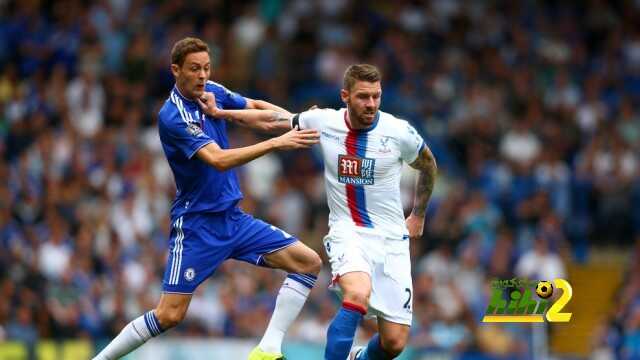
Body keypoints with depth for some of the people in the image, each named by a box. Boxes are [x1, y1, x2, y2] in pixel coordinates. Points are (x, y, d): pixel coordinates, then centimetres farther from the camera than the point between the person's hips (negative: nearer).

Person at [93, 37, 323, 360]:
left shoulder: (212, 91, 3)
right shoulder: (173, 116, -20)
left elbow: (256, 106, 17)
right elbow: (218, 160, -29)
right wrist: (276, 142, -34)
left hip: (233, 218, 8)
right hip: (197, 224, -7)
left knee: (309, 262, -2)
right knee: (169, 315, -13)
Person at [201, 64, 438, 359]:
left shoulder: (400, 132, -8)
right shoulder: (323, 122, -6)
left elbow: (428, 166, 13)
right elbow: (272, 121, 9)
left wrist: (418, 216, 20)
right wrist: (219, 112, 6)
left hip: (391, 238, 1)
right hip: (347, 233, -1)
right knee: (358, 295, -36)